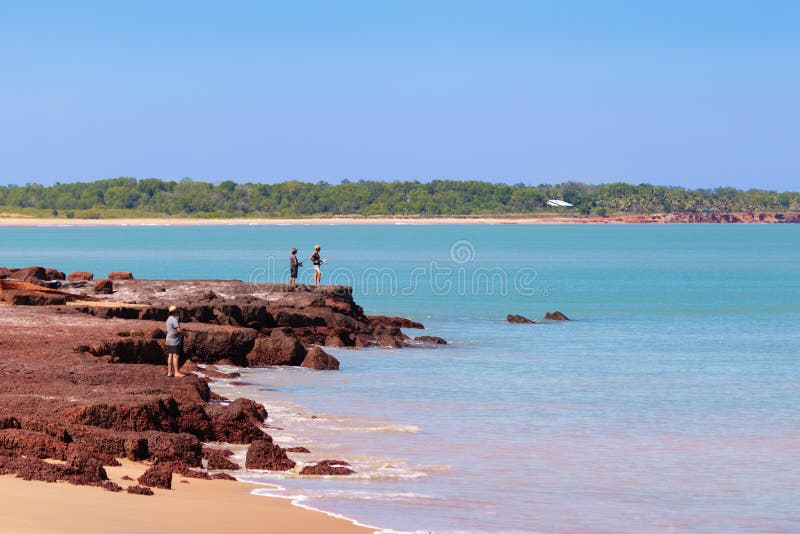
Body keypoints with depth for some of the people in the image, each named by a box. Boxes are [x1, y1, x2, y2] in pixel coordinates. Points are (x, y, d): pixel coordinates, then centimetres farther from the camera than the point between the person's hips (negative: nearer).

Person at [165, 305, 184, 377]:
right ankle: (176, 372, -13)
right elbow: (178, 330, -23)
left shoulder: (168, 319, 15)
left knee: (170, 356, 8)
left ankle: (169, 372, 9)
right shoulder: (174, 319, -16)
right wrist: (182, 333, -1)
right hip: (174, 341, -10)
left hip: (169, 340, 10)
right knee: (175, 356, -10)